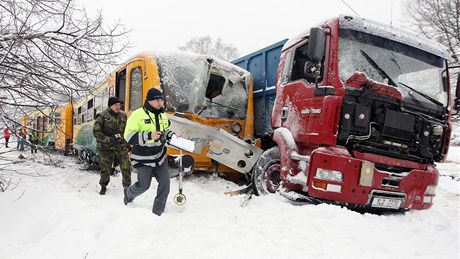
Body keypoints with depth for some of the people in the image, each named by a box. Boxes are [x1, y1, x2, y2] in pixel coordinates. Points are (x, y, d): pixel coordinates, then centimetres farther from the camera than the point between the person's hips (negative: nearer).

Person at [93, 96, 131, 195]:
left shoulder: (123, 115, 6)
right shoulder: (102, 116, -9)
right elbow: (96, 132, -12)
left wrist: (128, 144, 17)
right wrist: (108, 139, -22)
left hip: (121, 147, 3)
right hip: (106, 147, -3)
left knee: (126, 167, -2)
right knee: (105, 168, 9)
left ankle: (127, 185, 15)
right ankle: (103, 186, 32)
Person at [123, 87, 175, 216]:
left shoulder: (163, 115, 7)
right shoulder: (138, 115, -14)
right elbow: (129, 136, -18)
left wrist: (173, 136, 2)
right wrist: (149, 136, -29)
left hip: (159, 156, 6)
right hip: (143, 159, -6)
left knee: (165, 183, 0)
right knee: (144, 185, 3)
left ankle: (158, 211, 17)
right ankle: (129, 193, 39)